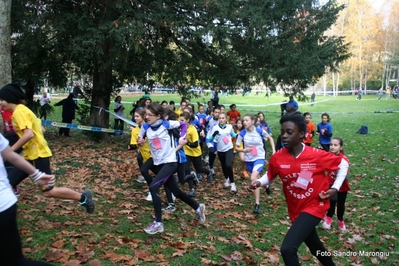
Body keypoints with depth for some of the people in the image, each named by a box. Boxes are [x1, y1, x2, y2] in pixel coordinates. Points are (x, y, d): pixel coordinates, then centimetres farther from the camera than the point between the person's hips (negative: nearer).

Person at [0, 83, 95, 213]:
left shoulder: (19, 111, -15)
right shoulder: (23, 110, 14)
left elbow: (29, 134, -28)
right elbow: (40, 129, 18)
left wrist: (10, 150, -20)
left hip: (37, 155, -10)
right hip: (31, 155, 10)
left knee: (48, 192, -3)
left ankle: (83, 197, 9)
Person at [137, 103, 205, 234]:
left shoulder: (166, 124, -11)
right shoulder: (145, 126, 0)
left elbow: (183, 125, 4)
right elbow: (140, 139, 11)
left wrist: (182, 138, -7)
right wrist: (139, 141, -11)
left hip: (170, 162, -6)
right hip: (157, 163, 6)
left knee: (153, 187, -23)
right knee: (176, 192, 15)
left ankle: (158, 223, -15)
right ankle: (198, 208, 37)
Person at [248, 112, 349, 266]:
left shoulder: (317, 155, -19)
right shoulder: (277, 158, -13)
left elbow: (343, 164, -3)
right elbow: (270, 176, 6)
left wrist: (335, 188, -11)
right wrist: (258, 182, -15)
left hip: (314, 207, -5)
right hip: (295, 210, 5)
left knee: (288, 249, -22)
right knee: (315, 248, 26)